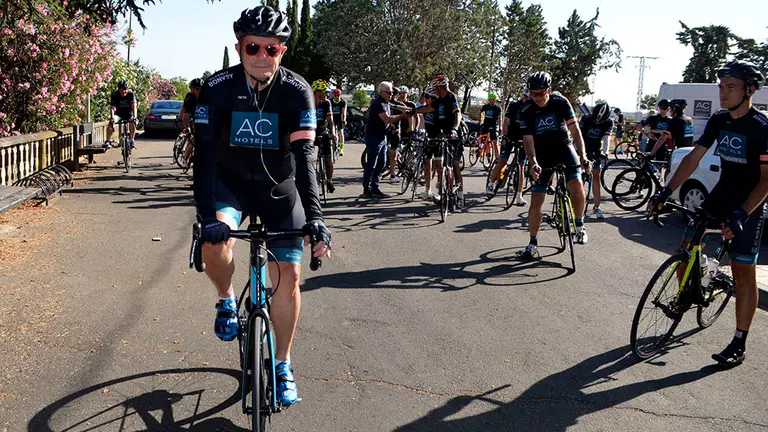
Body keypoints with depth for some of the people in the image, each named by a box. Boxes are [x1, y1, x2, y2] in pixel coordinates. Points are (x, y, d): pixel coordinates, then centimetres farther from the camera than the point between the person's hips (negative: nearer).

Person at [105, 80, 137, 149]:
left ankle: (132, 141, -23)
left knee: (133, 122, -32)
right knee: (111, 122, -27)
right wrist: (112, 118, -36)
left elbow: (134, 106, -24)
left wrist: (134, 117, -40)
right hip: (119, 114, 1)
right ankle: (108, 141, -20)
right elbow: (112, 108, -19)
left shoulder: (131, 94, -15)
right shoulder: (114, 95, -14)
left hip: (129, 114, -1)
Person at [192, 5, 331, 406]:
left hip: (279, 186, 0)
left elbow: (305, 156, -24)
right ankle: (227, 300, 4)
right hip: (231, 181, 0)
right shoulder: (217, 87, -18)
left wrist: (314, 218, -36)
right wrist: (207, 215, -37)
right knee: (214, 243, -30)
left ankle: (282, 366, 13)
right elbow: (205, 153, -24)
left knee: (287, 274, -7)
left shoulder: (297, 91, -18)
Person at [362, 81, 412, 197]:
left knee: (380, 164, 11)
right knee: (371, 164, -6)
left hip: (382, 137, 10)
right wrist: (403, 115, -29)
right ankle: (367, 190, -1)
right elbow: (387, 119, -28)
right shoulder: (377, 103, -18)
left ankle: (375, 188, 17)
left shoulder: (386, 103, 14)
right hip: (374, 137, -10)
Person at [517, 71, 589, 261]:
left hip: (564, 147, 0)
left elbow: (574, 129, -13)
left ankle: (579, 226, -3)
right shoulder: (526, 112, -15)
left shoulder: (560, 102, -15)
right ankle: (533, 244, 9)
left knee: (576, 184, -25)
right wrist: (533, 163, -33)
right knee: (536, 200, -3)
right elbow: (528, 141, -17)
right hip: (543, 155, 1)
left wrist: (582, 153, -24)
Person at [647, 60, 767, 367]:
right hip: (721, 195, 6)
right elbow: (694, 158, 0)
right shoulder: (719, 121, -1)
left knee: (743, 271, -4)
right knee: (686, 244, 1)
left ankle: (739, 345, 3)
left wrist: (741, 215, -31)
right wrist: (665, 192, -10)